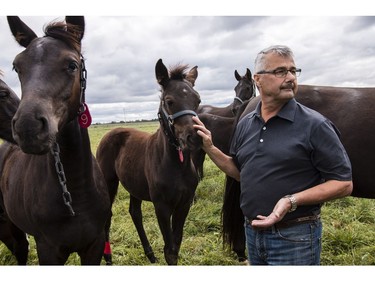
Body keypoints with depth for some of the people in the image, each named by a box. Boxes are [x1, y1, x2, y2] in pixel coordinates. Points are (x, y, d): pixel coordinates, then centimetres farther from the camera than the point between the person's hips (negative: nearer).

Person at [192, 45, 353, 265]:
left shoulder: (315, 125, -13)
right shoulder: (245, 124, 4)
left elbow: (343, 184, -13)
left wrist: (292, 201, -25)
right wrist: (209, 148, 1)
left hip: (294, 238, -5)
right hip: (253, 232, 6)